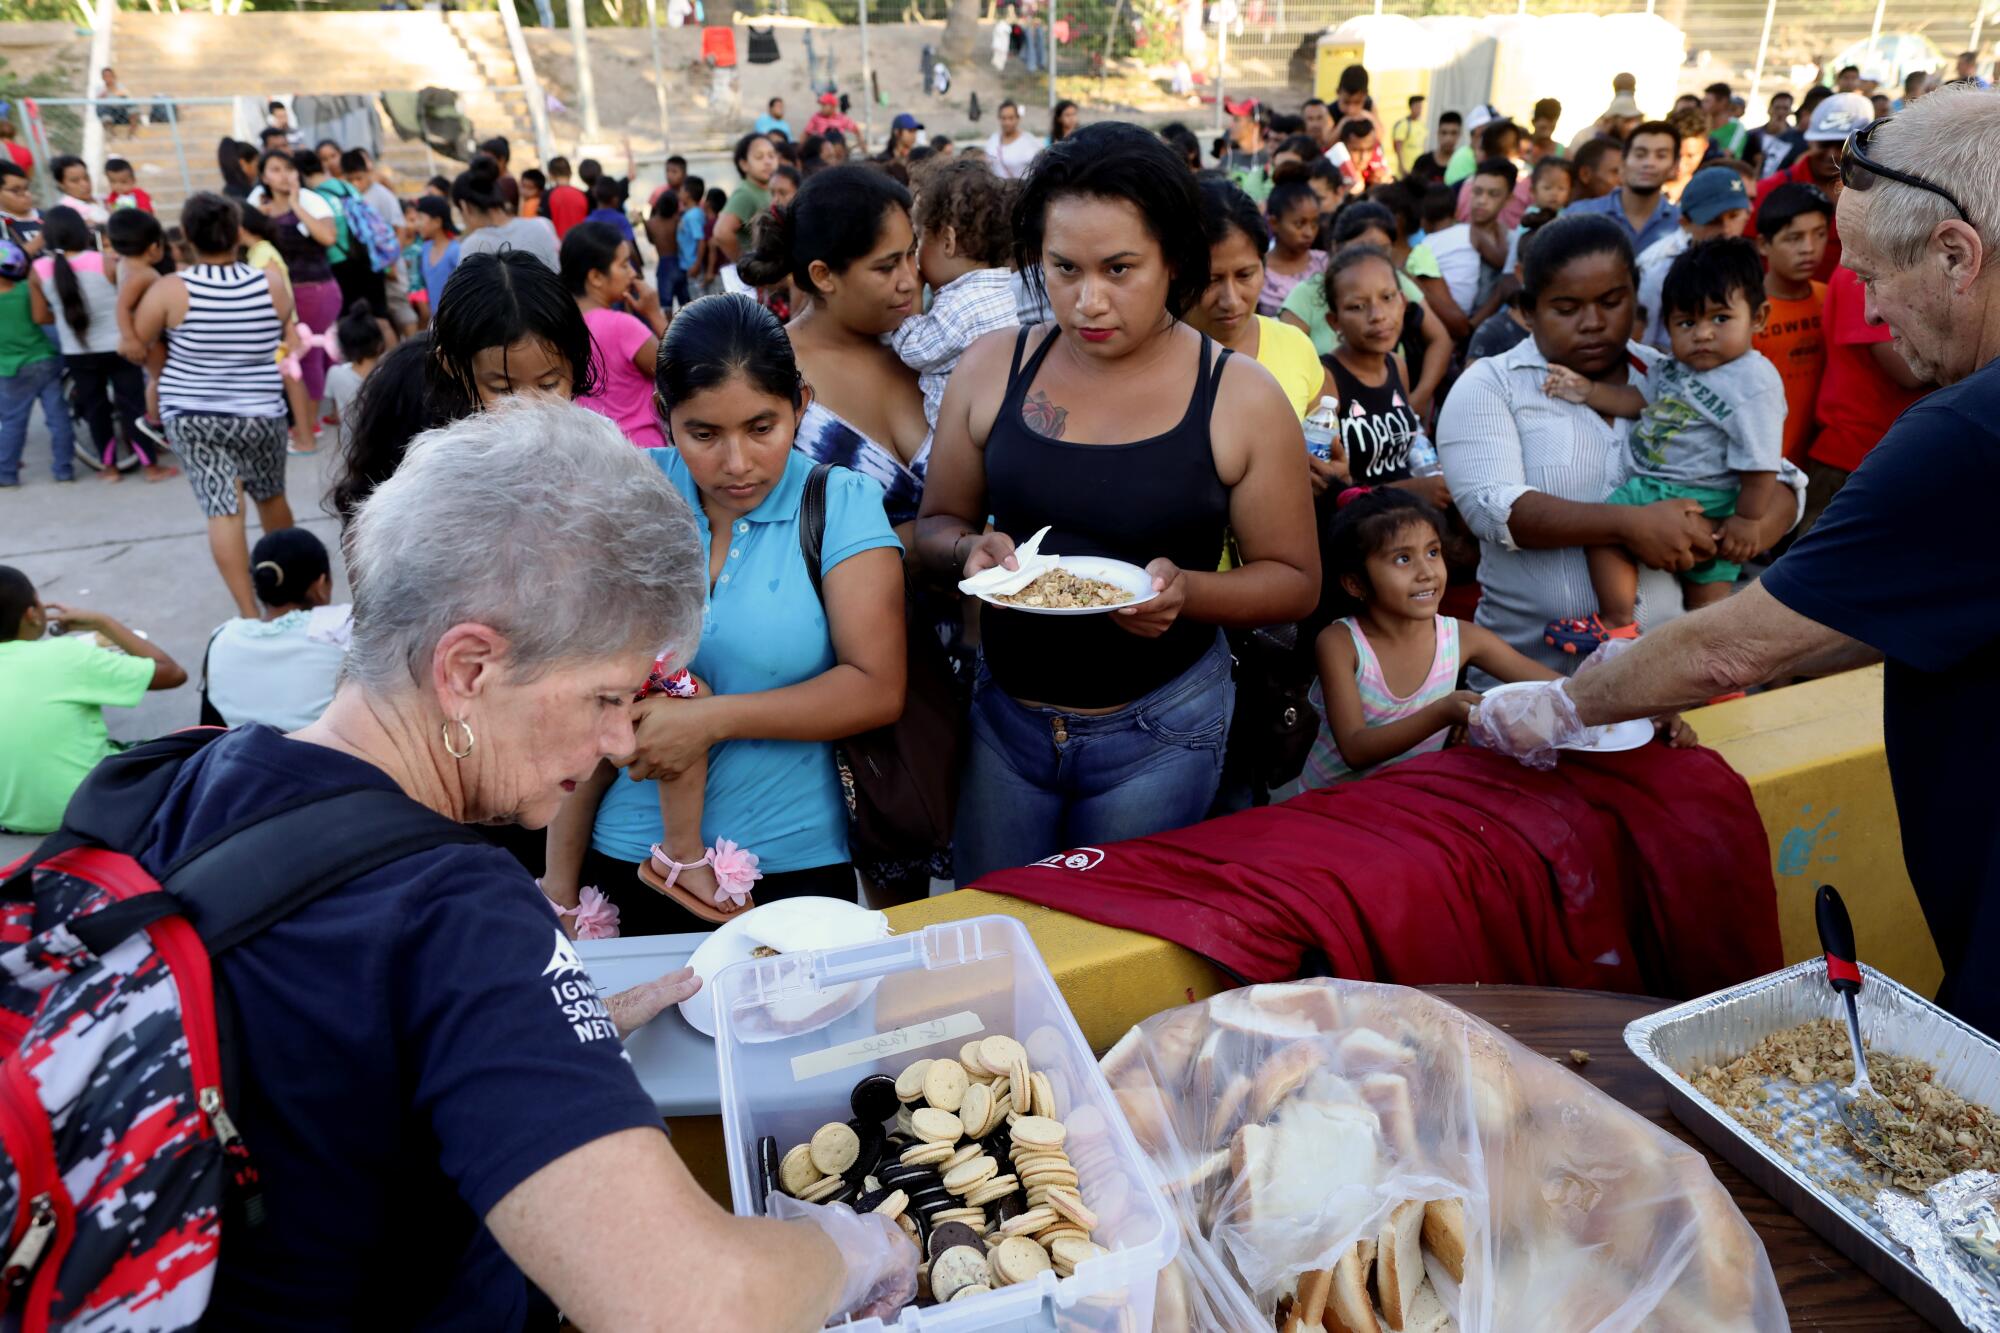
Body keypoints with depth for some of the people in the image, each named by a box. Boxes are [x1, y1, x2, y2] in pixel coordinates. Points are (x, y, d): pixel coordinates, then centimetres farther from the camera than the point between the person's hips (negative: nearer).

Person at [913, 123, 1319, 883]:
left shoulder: (1241, 399, -9)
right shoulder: (992, 369, -3)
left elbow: (1293, 581, -4)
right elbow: (936, 525, 6)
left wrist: (1187, 592, -22)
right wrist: (971, 550, -17)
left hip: (1157, 729, -2)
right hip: (1004, 714, 2)